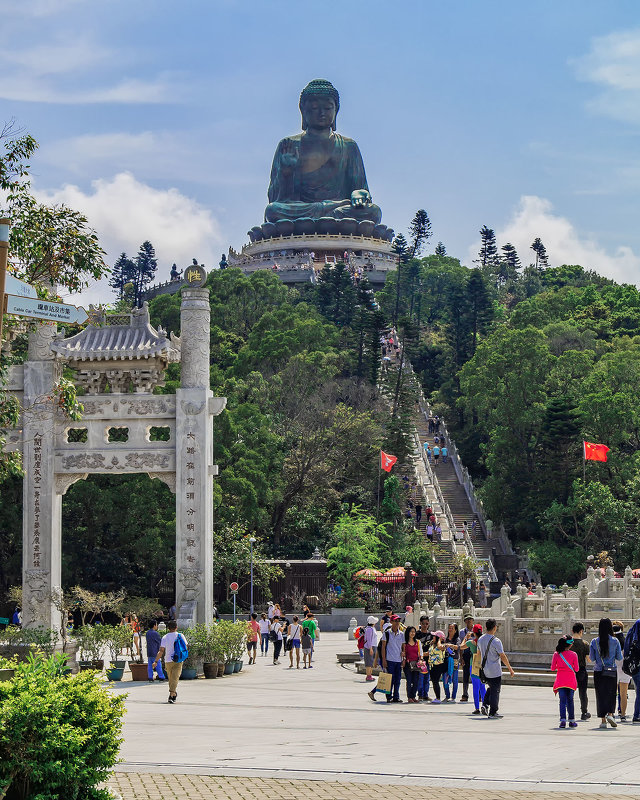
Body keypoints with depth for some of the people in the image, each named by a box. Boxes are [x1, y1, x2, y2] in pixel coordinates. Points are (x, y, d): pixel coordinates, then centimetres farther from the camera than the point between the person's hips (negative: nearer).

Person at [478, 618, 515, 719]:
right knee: (495, 691, 2)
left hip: (485, 670, 7)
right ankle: (493, 713, 4)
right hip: (495, 671, -7)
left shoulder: (480, 639, 4)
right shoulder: (496, 641, -18)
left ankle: (485, 705, 6)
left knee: (491, 688, 22)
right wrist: (510, 669, -6)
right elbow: (503, 656, -15)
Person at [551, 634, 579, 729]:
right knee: (570, 700, 13)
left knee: (562, 700, -1)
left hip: (560, 680, 0)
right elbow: (576, 669, -3)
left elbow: (553, 668, 0)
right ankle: (571, 720, 19)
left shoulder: (556, 654, -3)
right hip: (571, 680, 0)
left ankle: (563, 719, -16)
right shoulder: (573, 654, -6)